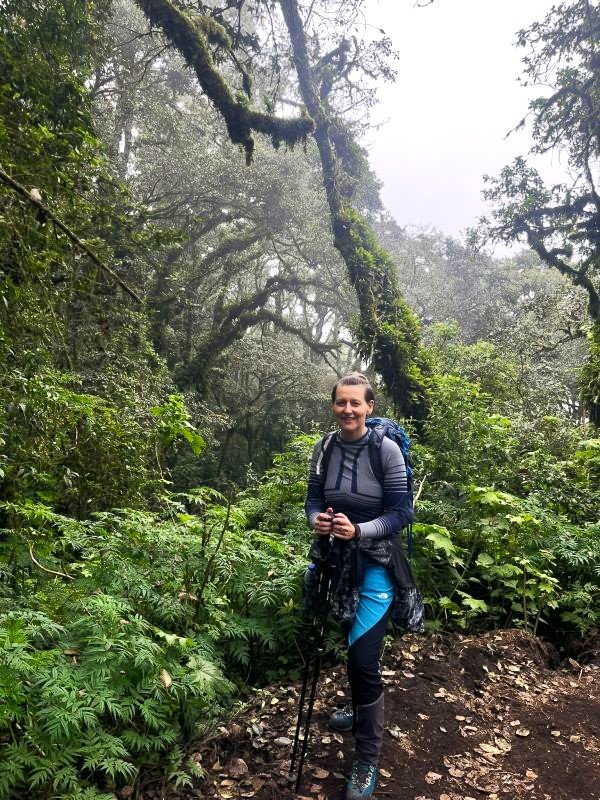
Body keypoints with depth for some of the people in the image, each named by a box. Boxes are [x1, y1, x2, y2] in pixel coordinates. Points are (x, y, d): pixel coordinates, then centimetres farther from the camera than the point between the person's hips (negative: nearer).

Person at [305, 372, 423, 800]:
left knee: (363, 657, -8)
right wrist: (317, 520, -19)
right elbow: (314, 498, 3)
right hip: (339, 559, 5)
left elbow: (401, 513, -16)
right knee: (353, 647, 23)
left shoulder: (387, 449, -18)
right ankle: (361, 709, 50)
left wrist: (358, 531, -29)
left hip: (376, 562, -5)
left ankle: (367, 761, 10)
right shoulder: (324, 449, -5)